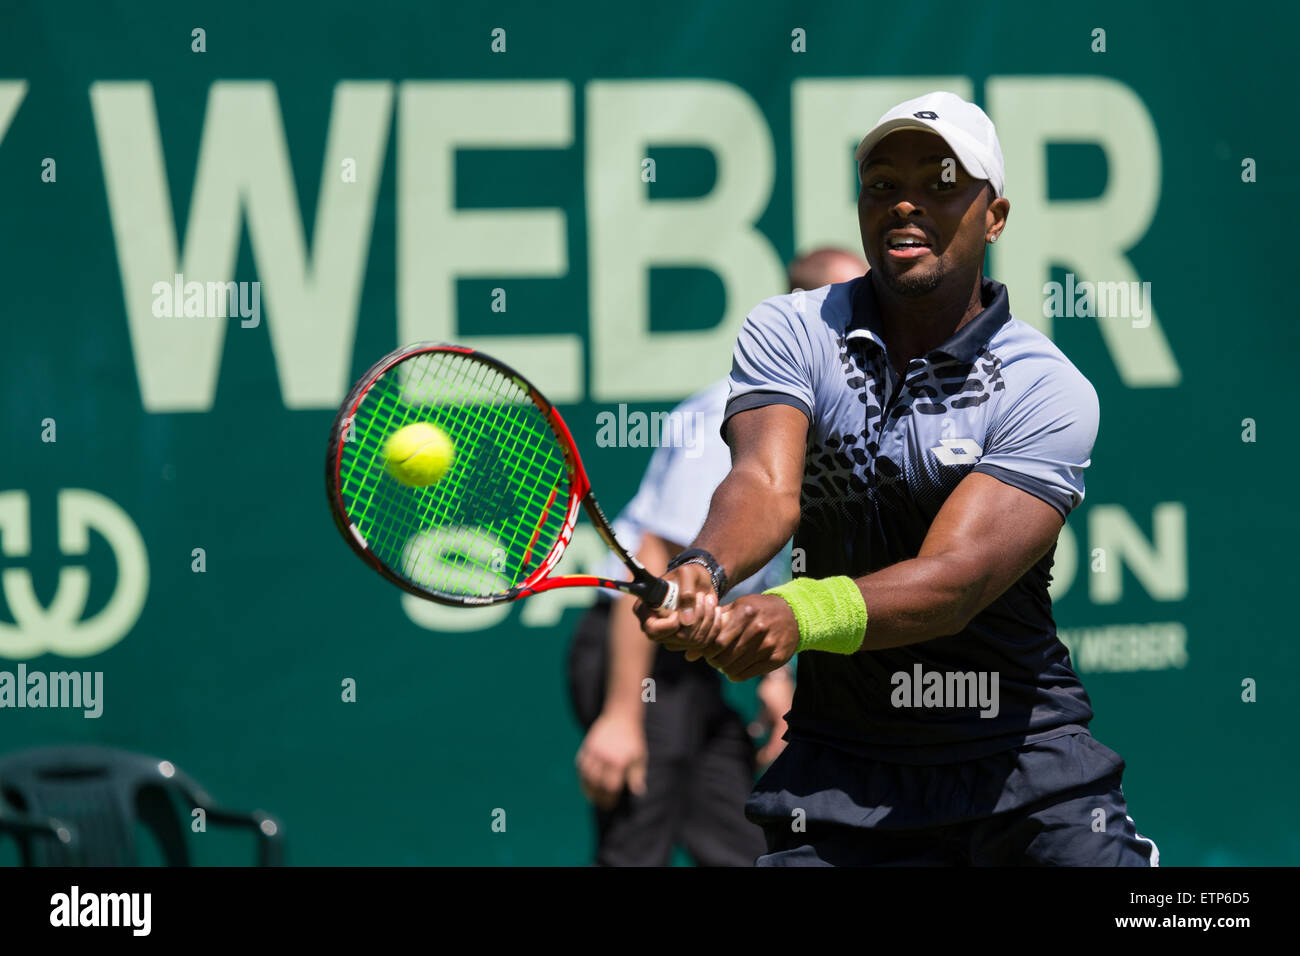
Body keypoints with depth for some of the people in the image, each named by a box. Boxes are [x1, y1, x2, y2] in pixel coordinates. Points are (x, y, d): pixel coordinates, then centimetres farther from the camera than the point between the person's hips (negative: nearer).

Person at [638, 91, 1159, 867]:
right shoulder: (789, 333, 0)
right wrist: (705, 568, -41)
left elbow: (955, 576, -21)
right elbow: (767, 483, -17)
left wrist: (800, 613, -39)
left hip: (1021, 762, -1)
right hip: (841, 766, 1)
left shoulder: (1050, 392, -9)